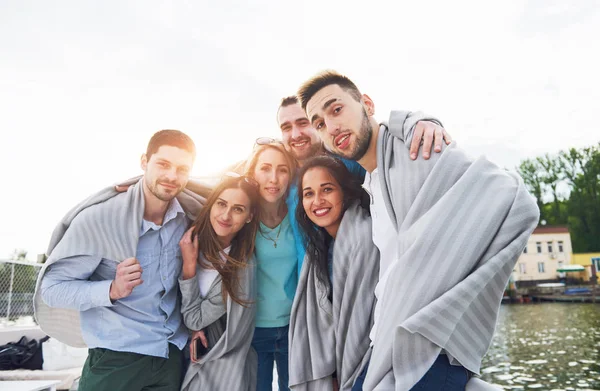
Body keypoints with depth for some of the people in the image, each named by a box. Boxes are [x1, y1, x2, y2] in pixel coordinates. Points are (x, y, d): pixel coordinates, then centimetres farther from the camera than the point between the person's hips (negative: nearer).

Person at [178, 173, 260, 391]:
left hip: (218, 364, -4)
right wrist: (191, 329, -15)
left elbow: (195, 319, -20)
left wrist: (189, 266, -27)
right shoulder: (192, 238, -13)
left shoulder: (241, 267, -26)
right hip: (184, 350, 4)